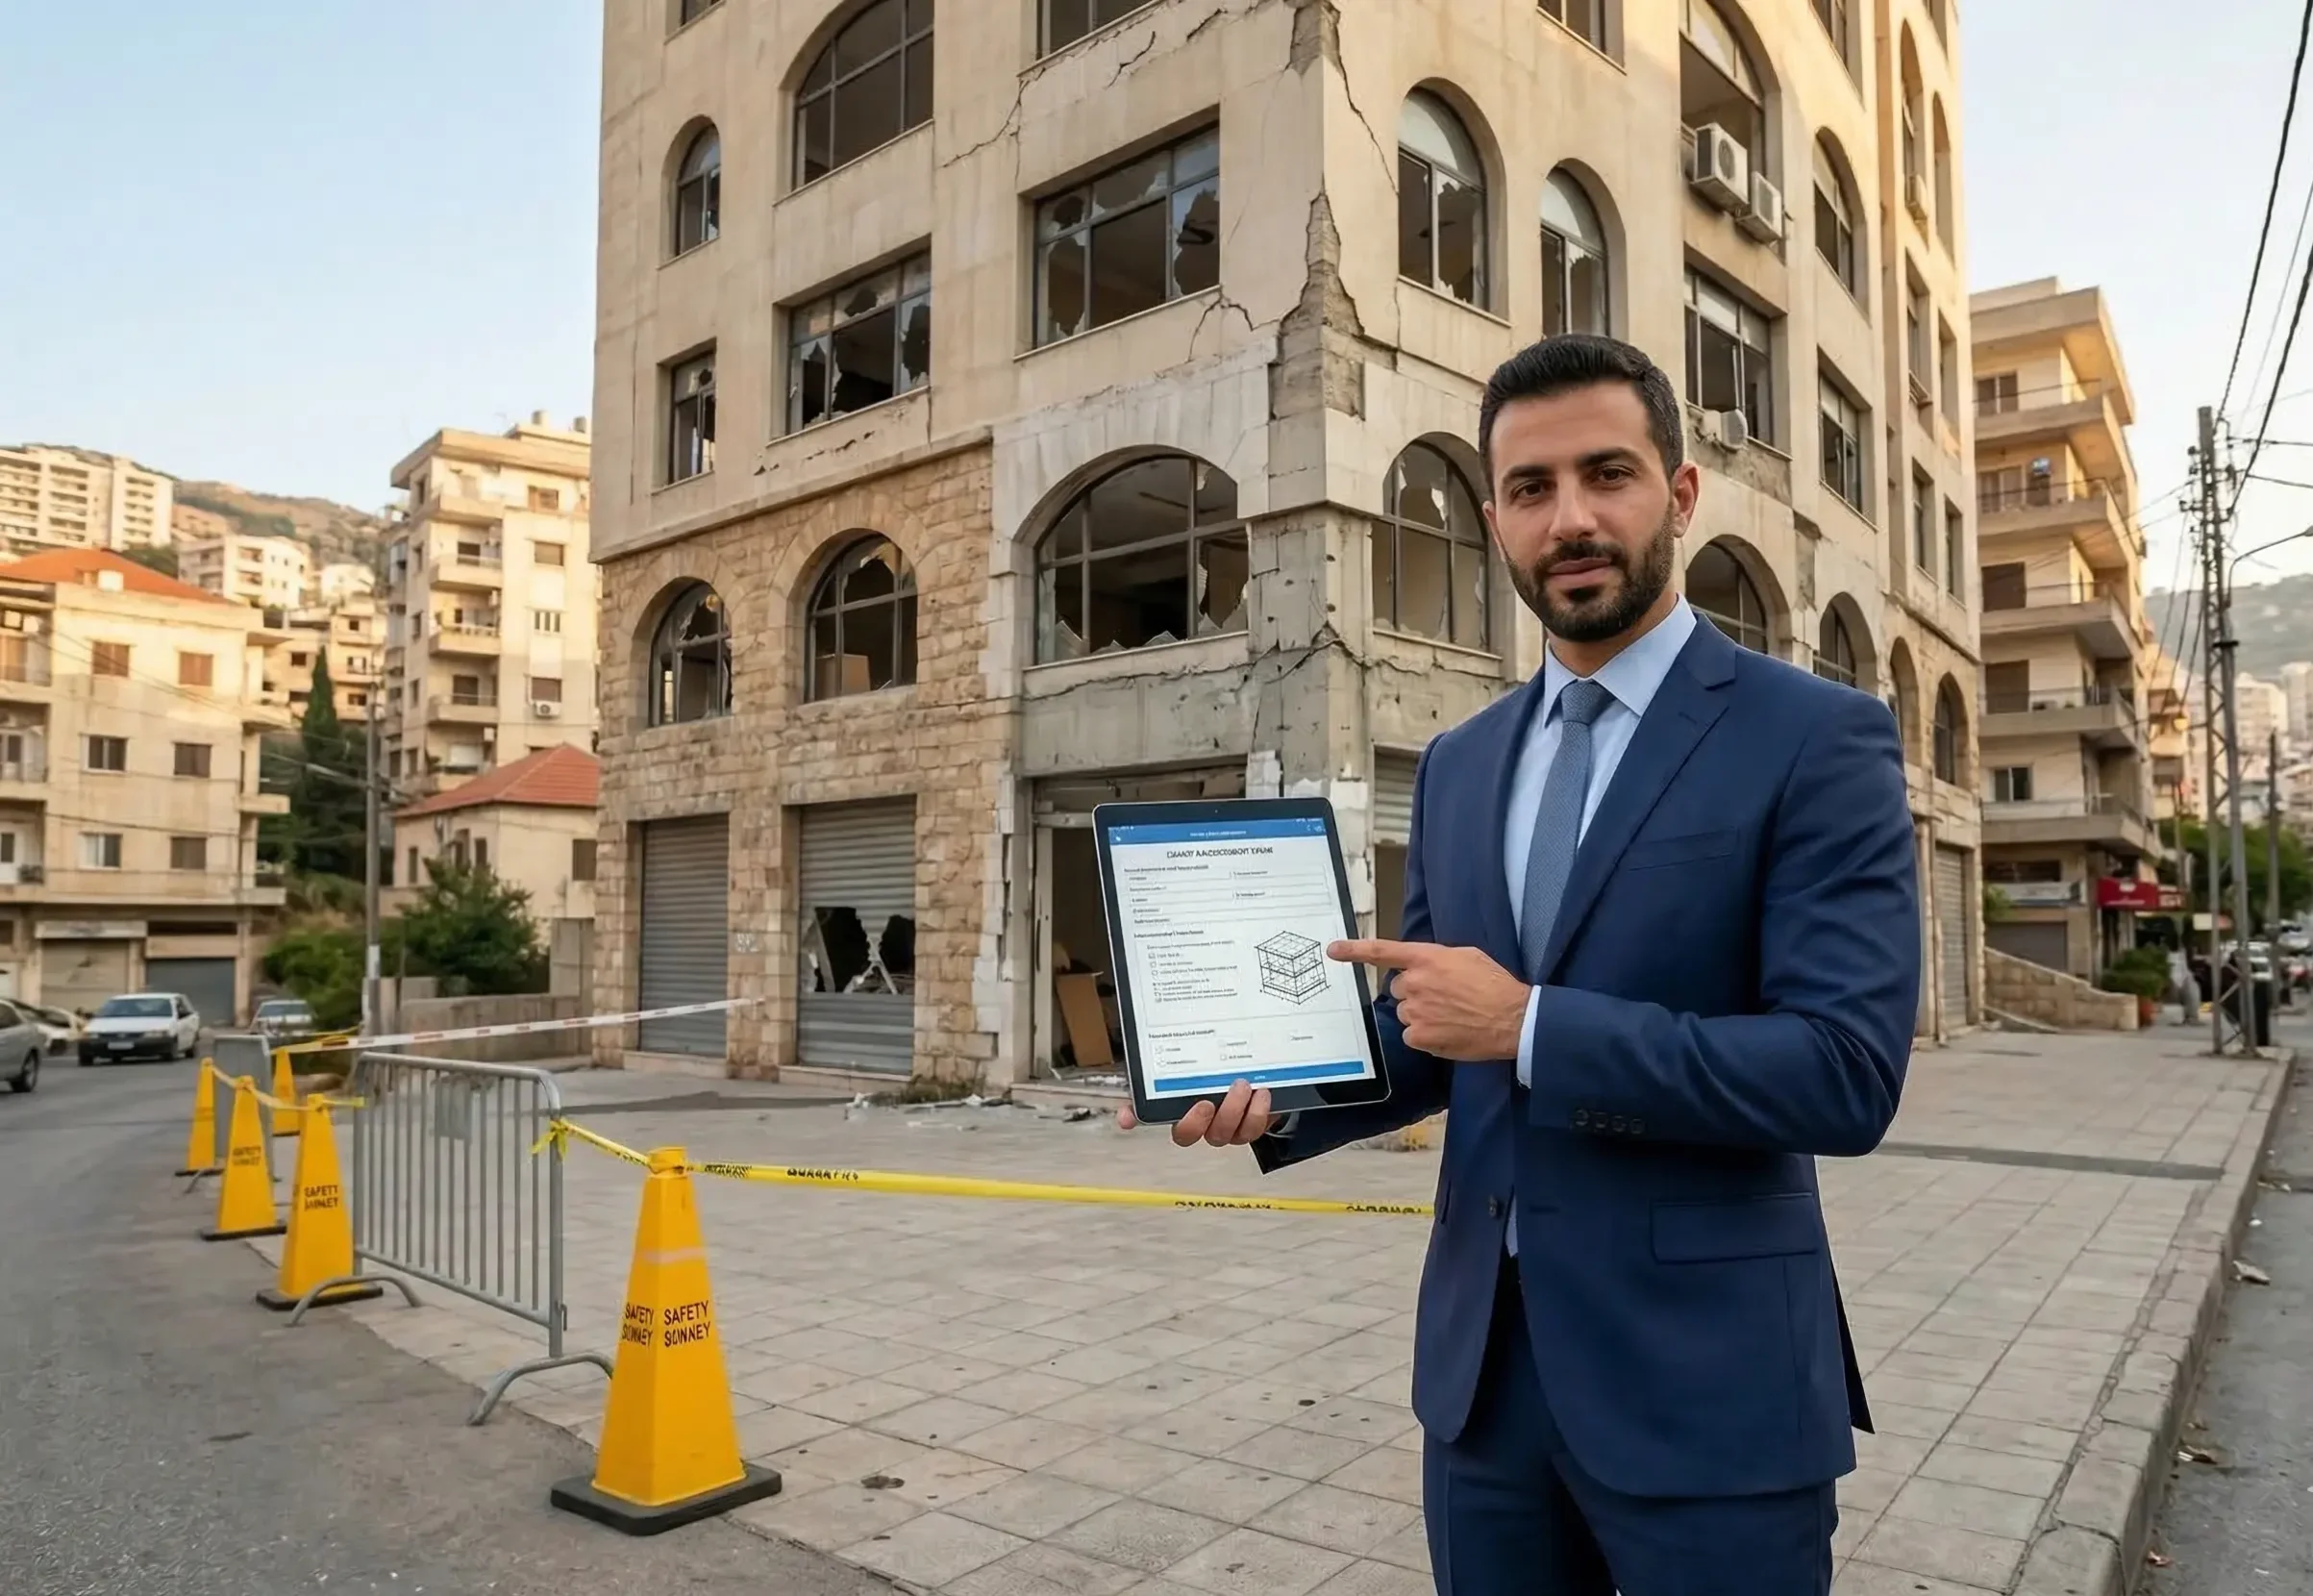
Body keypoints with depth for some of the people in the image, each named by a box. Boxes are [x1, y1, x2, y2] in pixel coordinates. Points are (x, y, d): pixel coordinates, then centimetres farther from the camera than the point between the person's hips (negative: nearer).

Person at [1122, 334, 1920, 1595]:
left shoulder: (1819, 739, -10)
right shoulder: (1459, 765, 8)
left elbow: (1848, 1073, -19)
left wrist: (1530, 1026, -21)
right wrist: (1275, 1094, -5)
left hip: (1706, 1383, -5)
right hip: (1481, 1364, 5)